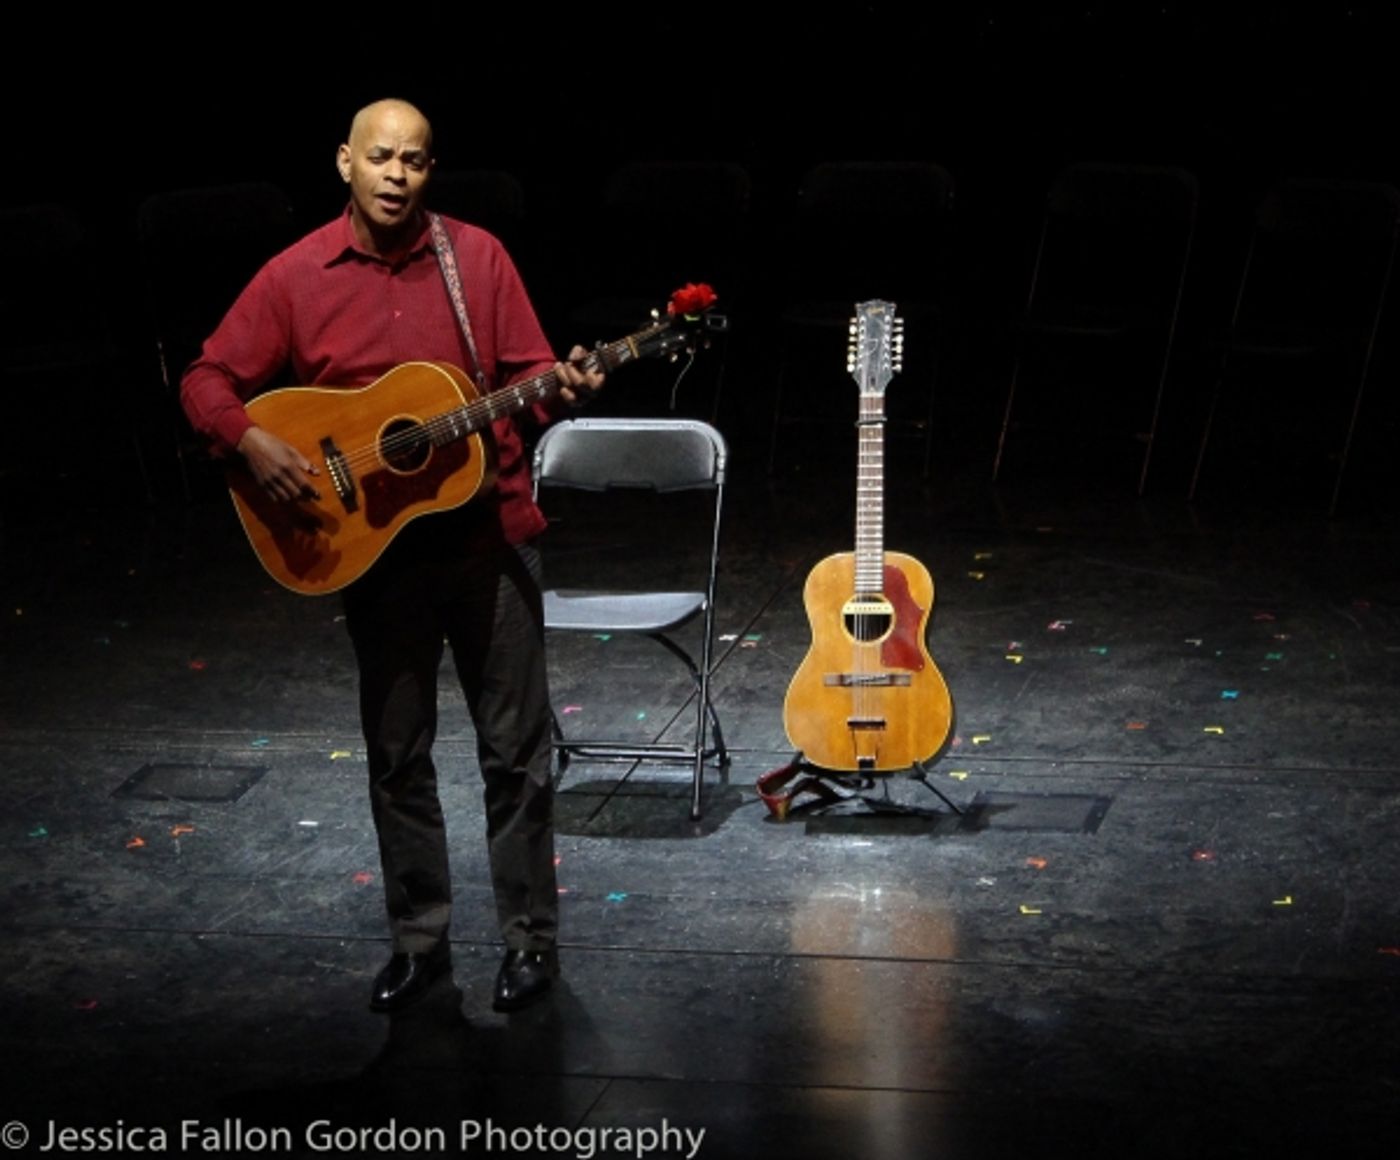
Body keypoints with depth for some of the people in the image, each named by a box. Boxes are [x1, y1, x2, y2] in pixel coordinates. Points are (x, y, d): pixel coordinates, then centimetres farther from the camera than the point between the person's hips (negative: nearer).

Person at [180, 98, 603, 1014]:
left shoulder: (477, 256, -2)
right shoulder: (296, 276, -2)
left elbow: (526, 372, 0)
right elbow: (209, 379, 1)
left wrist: (562, 388, -22)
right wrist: (252, 442, -17)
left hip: (488, 534, -1)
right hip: (373, 545, 1)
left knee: (516, 749, 4)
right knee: (397, 755, 11)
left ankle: (532, 937, 16)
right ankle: (420, 940, 24)